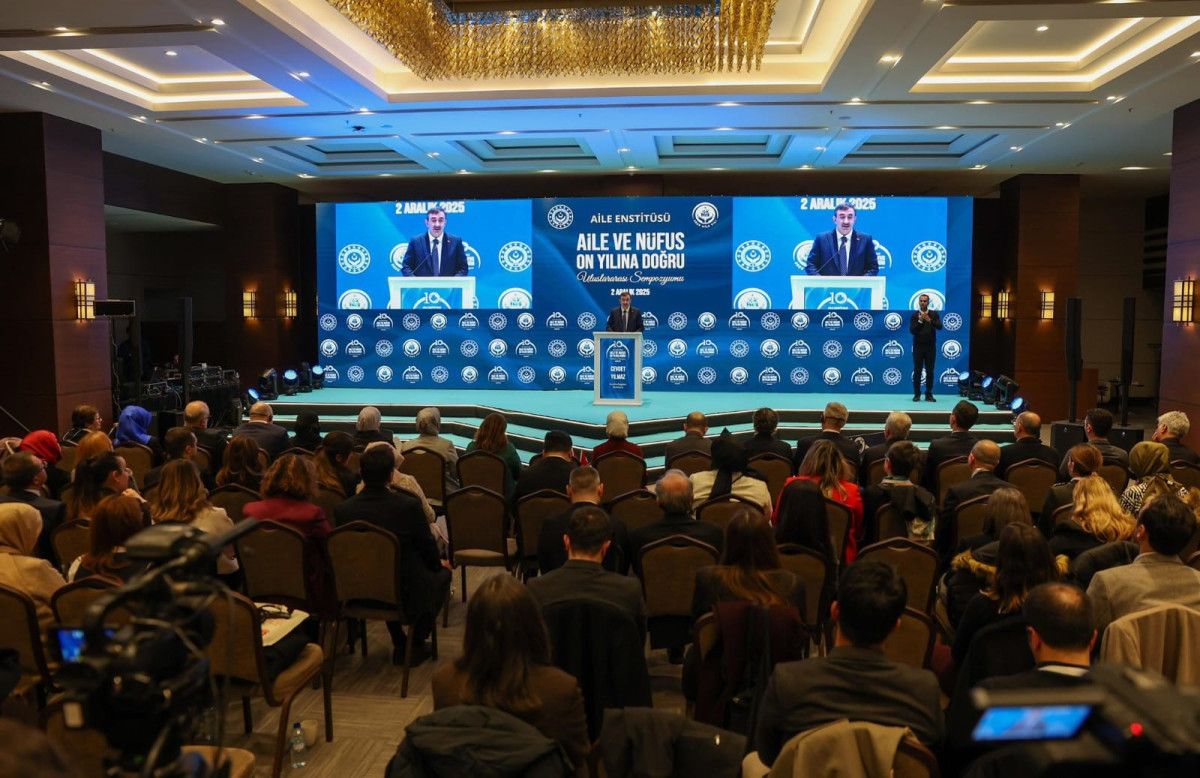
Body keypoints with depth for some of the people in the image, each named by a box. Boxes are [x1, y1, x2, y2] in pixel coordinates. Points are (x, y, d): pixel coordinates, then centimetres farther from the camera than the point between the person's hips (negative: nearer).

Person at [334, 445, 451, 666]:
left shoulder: (342, 510, -14)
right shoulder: (408, 505, -23)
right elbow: (427, 548, -8)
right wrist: (439, 564, 16)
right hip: (406, 597, -4)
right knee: (442, 573, 25)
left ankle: (399, 645, 36)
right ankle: (416, 645, 22)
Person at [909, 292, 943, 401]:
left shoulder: (934, 314, 3)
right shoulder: (914, 315, 1)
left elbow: (939, 326, -11)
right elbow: (912, 330, -9)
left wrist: (929, 320, -25)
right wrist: (920, 321, -21)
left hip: (930, 346, 1)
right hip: (918, 346, -1)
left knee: (930, 371, 3)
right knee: (917, 371, 0)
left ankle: (929, 394, 9)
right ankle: (917, 394, 5)